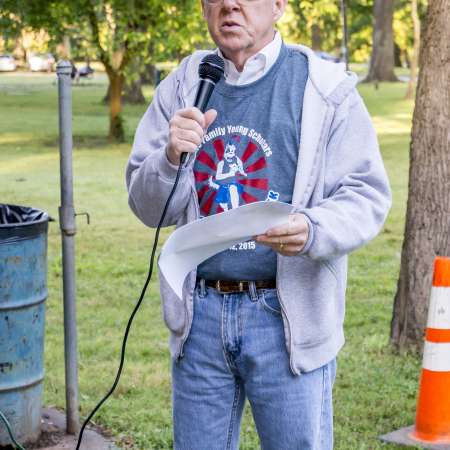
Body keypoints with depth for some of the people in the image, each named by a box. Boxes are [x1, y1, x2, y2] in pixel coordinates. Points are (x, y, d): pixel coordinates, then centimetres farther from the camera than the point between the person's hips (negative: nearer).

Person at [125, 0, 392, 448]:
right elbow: (149, 208, 6)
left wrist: (312, 230, -26)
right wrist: (172, 156, -15)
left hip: (286, 315, -3)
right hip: (199, 314, 4)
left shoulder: (326, 90, -4)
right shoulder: (181, 88, 7)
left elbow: (366, 195, -6)